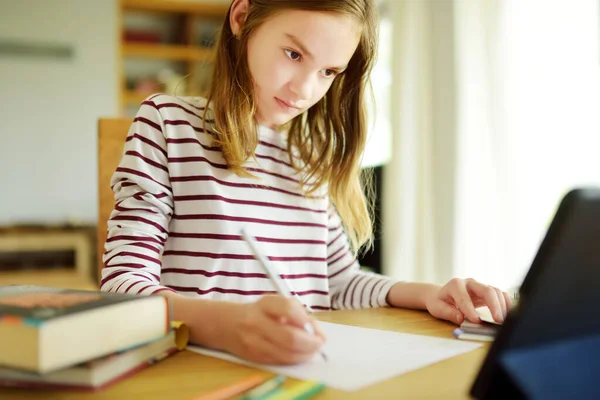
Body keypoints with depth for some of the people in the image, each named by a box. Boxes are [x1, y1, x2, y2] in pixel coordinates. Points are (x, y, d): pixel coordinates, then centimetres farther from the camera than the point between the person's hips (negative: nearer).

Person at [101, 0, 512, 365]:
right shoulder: (168, 123, -3)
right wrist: (224, 323, -31)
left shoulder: (314, 157, 11)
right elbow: (122, 283, -12)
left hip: (304, 368, 4)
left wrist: (425, 293, 1)